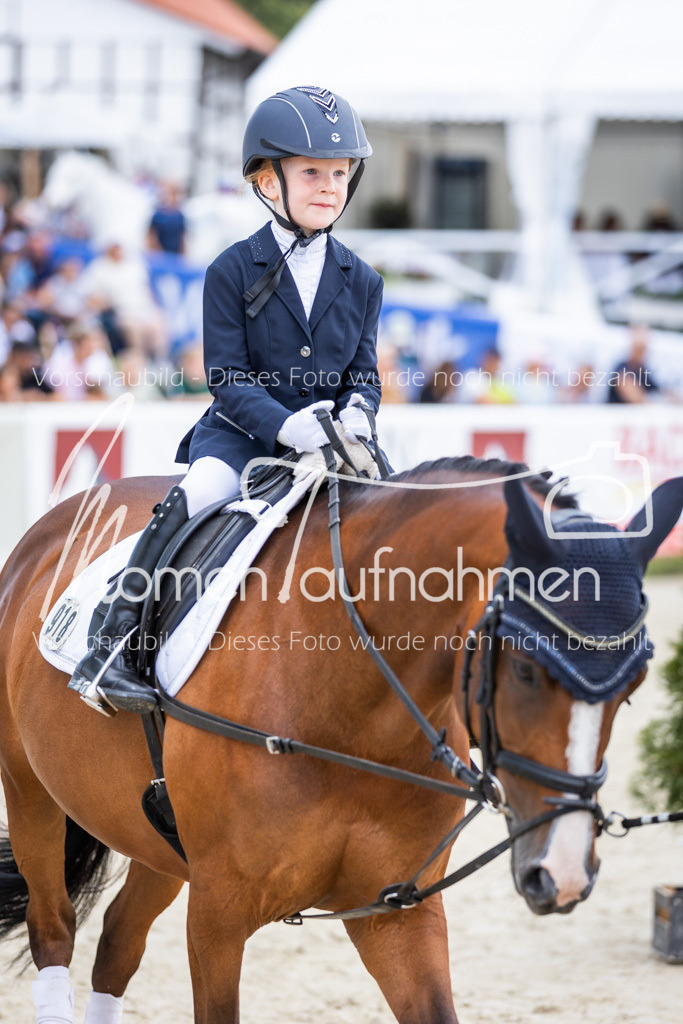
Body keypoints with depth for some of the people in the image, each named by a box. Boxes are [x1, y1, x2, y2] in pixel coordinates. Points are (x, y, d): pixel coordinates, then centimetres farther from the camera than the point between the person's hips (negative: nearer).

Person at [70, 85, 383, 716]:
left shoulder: (360, 281, 9)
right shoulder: (233, 272, -3)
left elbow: (364, 372, 12)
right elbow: (228, 379, -8)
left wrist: (355, 412, -12)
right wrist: (286, 425, -24)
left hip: (329, 436, 4)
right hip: (241, 432, -4)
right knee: (199, 493, -32)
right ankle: (112, 646, -31)